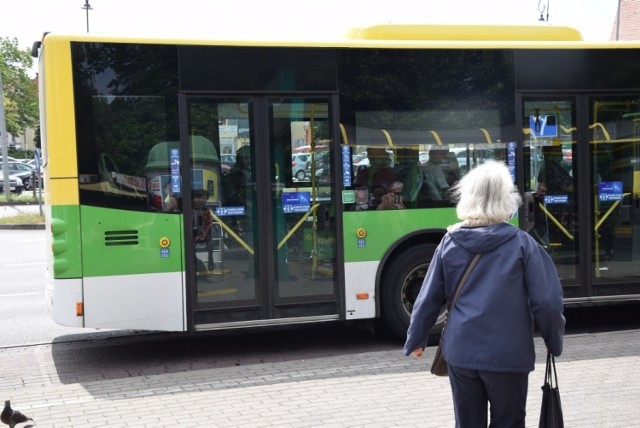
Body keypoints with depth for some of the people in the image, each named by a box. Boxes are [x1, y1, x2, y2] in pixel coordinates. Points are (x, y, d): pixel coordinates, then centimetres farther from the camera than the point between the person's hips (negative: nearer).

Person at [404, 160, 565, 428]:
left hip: (460, 352, 3)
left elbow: (428, 300, 3)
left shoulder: (450, 243, -1)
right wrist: (555, 343, 9)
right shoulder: (521, 244, -8)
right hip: (507, 354, -2)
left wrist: (415, 341, 17)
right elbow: (545, 302, -8)